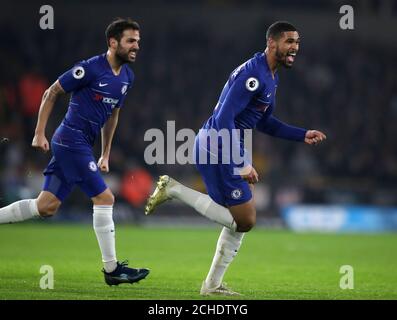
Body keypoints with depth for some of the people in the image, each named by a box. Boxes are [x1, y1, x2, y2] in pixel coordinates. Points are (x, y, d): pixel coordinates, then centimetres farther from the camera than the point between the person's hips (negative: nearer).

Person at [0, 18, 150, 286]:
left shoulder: (127, 77, 11)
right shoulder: (91, 68, -14)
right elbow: (52, 93, -7)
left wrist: (105, 154, 23)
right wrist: (39, 133, -8)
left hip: (82, 145, 9)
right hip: (72, 141, -9)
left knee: (46, 207, 8)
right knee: (104, 198, -9)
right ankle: (112, 269, -2)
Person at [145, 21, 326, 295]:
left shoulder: (271, 78, 13)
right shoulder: (252, 74, -20)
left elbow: (264, 123, 24)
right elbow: (223, 120, -25)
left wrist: (303, 135, 14)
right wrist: (242, 164, -26)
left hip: (230, 149, 11)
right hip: (217, 149, -10)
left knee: (242, 220, 14)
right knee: (245, 220, -7)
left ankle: (213, 285, 21)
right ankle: (174, 190, -2)